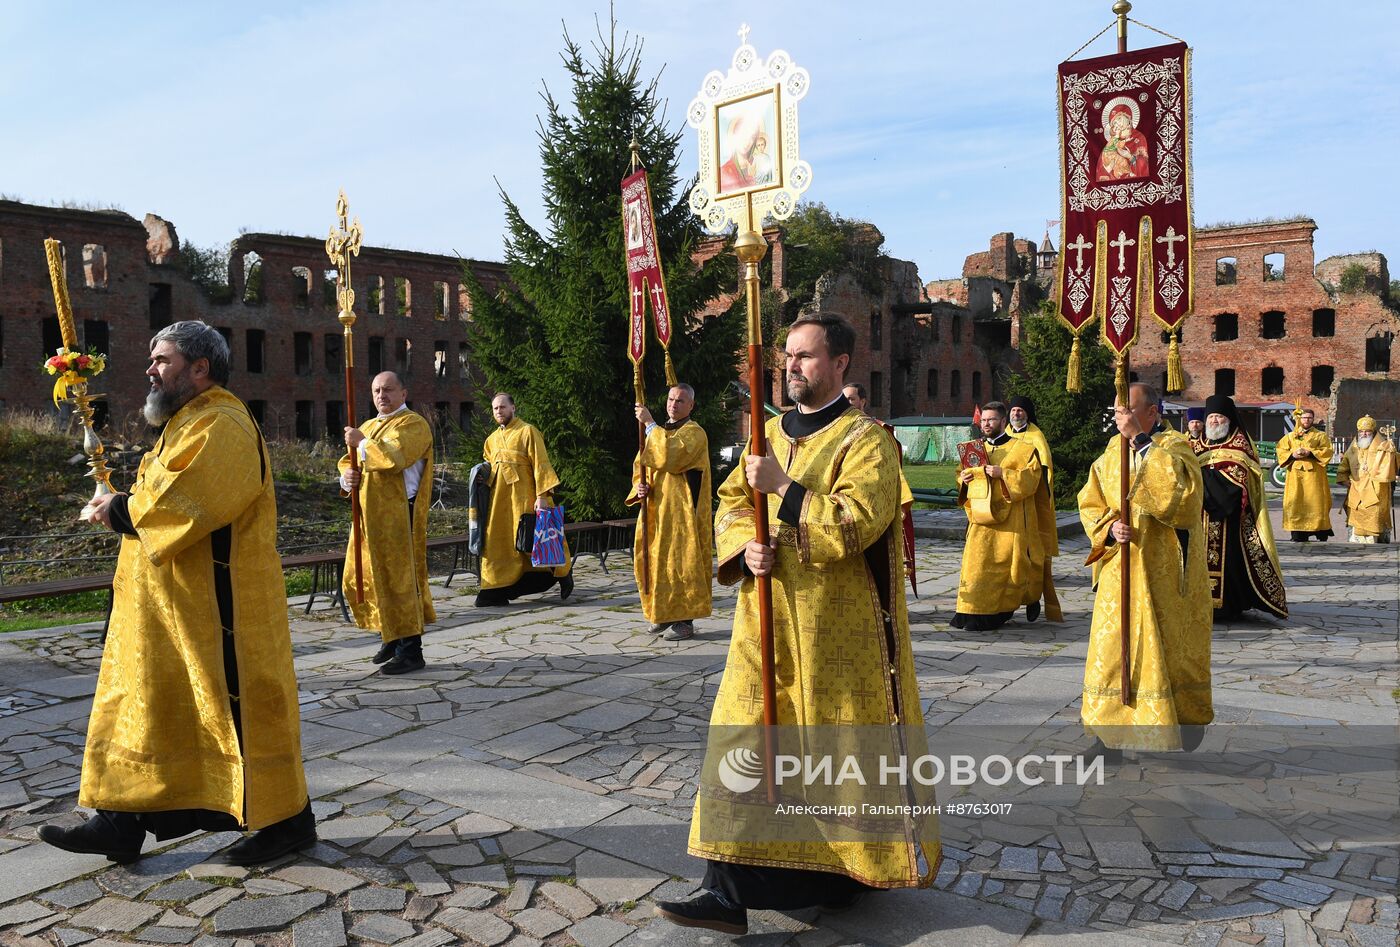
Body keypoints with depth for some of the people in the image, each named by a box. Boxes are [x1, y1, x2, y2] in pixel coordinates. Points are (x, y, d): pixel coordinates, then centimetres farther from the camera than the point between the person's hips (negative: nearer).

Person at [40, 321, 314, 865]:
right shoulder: (188, 423, 18)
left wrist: (120, 511, -11)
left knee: (237, 704, -2)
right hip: (170, 605, 11)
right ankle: (122, 823, 22)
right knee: (144, 704, 12)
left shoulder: (221, 426, -16)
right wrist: (123, 506, 2)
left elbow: (187, 503, -26)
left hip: (216, 604, -10)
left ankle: (286, 819, 11)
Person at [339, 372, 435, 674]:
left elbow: (394, 458, -22)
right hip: (369, 514, 9)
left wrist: (362, 442, -11)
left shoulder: (413, 423, -7)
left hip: (397, 515, -9)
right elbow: (348, 460, 20)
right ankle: (391, 638, 26)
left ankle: (410, 651, 1)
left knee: (398, 580, -7)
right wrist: (347, 476, -2)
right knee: (359, 579, 12)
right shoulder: (368, 426, 18)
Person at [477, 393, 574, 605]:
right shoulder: (492, 439, 17)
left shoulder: (527, 431, -3)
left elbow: (540, 464, -10)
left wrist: (542, 496, -18)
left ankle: (563, 572, 17)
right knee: (497, 543, 3)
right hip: (499, 498, 6)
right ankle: (497, 591, 6)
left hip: (523, 496, -6)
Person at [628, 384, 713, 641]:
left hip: (681, 512, -8)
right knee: (656, 562, 9)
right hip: (656, 510, 8)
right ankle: (665, 615, 20)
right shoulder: (658, 432, 18)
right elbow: (640, 465, 17)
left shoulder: (694, 432, -7)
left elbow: (670, 457, -24)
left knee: (680, 561, -8)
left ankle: (684, 620, -2)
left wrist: (650, 423, -19)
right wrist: (639, 486, -5)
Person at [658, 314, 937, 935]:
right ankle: (727, 889, 4)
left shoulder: (865, 440, -8)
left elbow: (857, 521, -21)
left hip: (840, 631, -5)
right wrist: (746, 548, -8)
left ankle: (865, 866, 32)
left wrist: (783, 487, -23)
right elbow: (731, 504, 13)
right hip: (768, 625, 6)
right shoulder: (772, 435, 12)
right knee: (743, 742, 0)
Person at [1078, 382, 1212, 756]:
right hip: (1120, 572, 5)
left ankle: (1185, 722, 21)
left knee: (1168, 647, 3)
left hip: (1164, 572, -5)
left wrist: (1140, 439, -24)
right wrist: (1109, 527, -9)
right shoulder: (1112, 450, 9)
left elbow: (1178, 488, -27)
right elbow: (1090, 502, 11)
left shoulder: (1174, 446, -7)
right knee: (1113, 648, 6)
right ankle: (1111, 731, 14)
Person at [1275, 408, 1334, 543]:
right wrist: (1293, 455, -10)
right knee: (1296, 503, -3)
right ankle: (1298, 536, 1)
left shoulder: (1321, 436, 11)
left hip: (1314, 475, -2)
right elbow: (1281, 451, 8)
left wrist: (1310, 453, -15)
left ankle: (1322, 535, -1)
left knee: (1315, 503, -7)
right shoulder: (1290, 436, 17)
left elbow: (1327, 451, -2)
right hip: (1295, 476, 2)